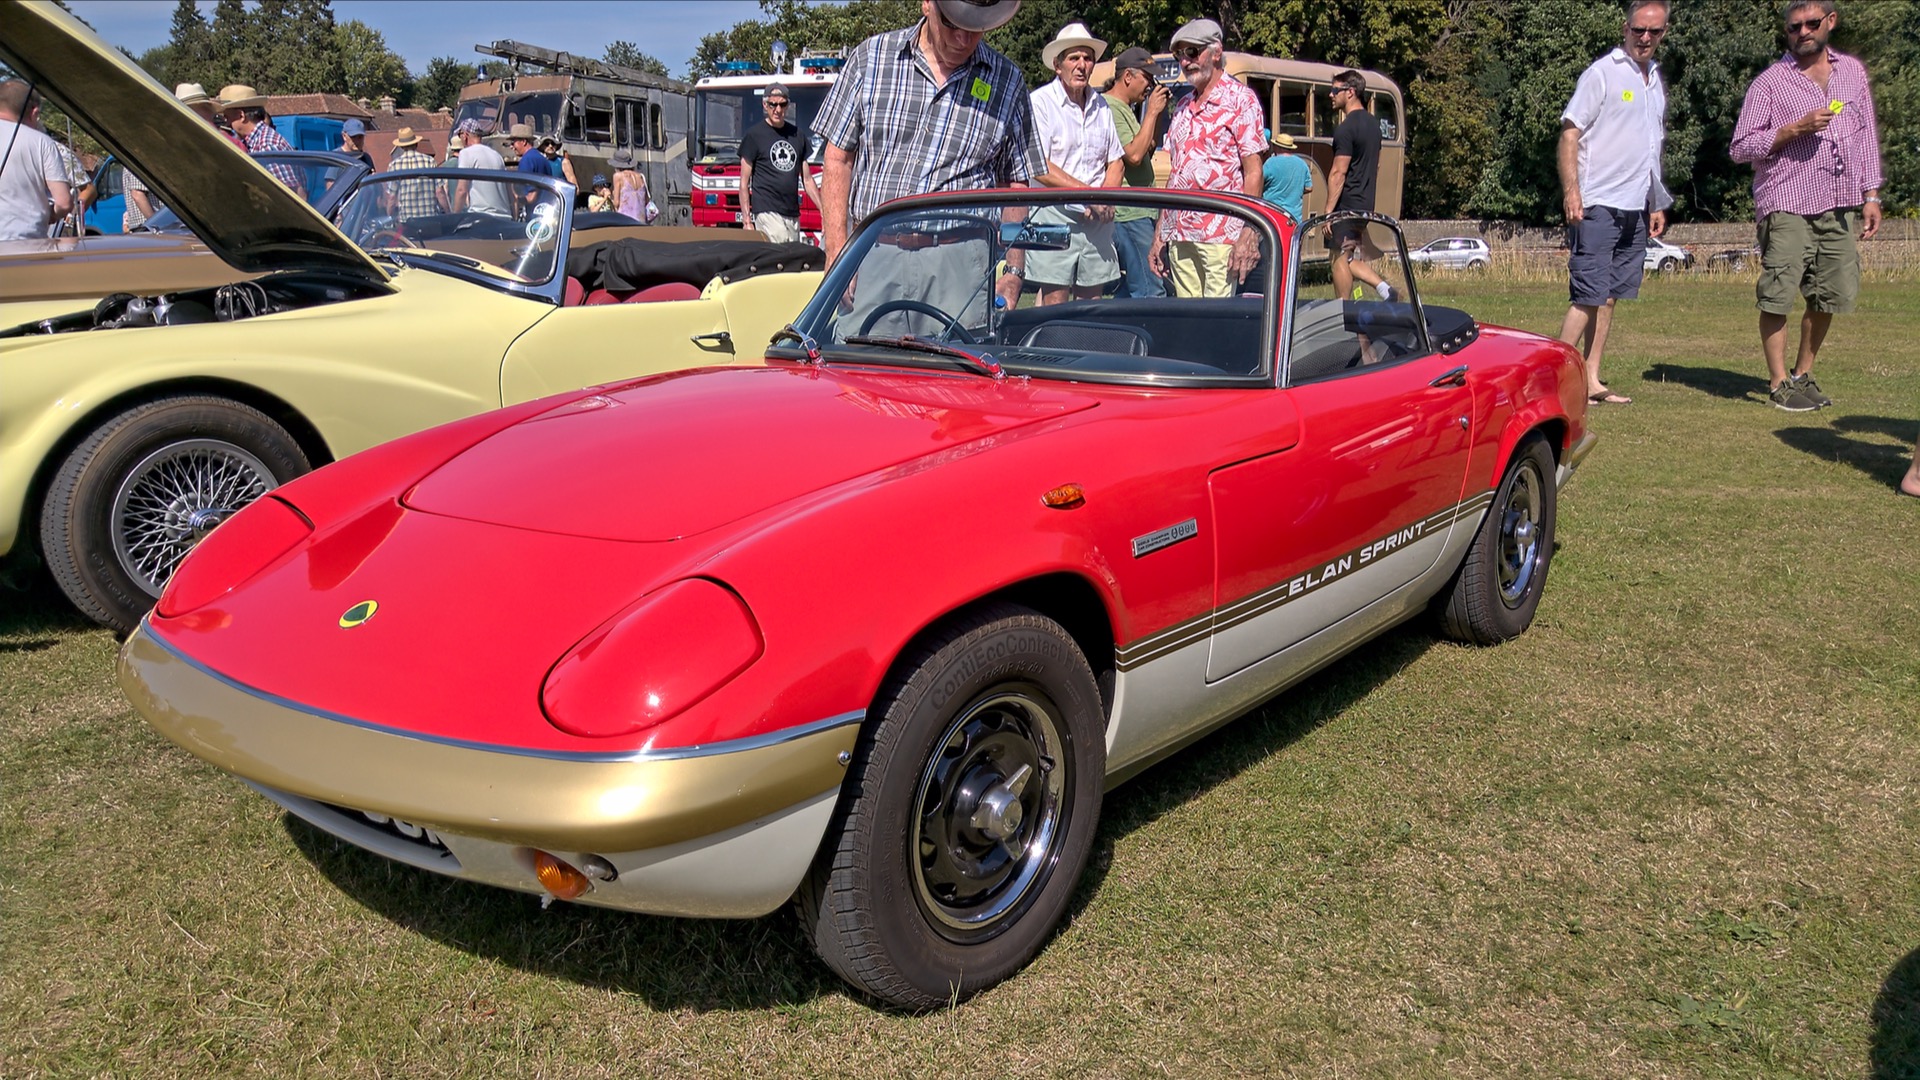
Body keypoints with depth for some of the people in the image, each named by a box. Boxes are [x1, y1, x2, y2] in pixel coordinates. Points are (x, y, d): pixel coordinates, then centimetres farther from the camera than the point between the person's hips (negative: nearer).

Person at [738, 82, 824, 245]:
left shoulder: (798, 134, 16)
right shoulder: (754, 135, 2)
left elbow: (807, 179, 19)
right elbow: (744, 183, 1)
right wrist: (746, 221, -7)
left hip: (793, 214, 6)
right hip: (767, 212, -6)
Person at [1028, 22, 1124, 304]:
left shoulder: (1100, 106, 16)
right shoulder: (1040, 102, -3)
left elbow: (1116, 161, 19)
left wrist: (1106, 200, -1)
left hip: (1097, 221, 6)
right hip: (1055, 215, -5)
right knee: (1054, 306, -8)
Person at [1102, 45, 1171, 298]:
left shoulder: (1125, 108, 18)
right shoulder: (1109, 109, -12)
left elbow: (1147, 151, 23)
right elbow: (1133, 155, -22)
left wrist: (1157, 115, 12)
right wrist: (1151, 112, -14)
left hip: (1139, 211, 11)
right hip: (1130, 213, -11)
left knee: (1128, 290, 13)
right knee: (1150, 293, -13)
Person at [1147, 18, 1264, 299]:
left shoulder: (1240, 98, 0)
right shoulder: (1183, 107, 19)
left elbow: (1253, 170, -7)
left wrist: (1249, 234, -15)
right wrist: (1159, 235, 15)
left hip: (1220, 233, -6)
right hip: (1179, 236, 6)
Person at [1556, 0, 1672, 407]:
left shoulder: (1656, 80, 18)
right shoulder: (1601, 74, -5)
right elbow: (1570, 132, -11)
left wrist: (1657, 204, 23)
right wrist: (1571, 191, -21)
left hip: (1635, 209, 7)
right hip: (1597, 206, -7)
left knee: (1609, 297, 7)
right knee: (1588, 297, -10)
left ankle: (1591, 381, 11)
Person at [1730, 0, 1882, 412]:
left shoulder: (1852, 72, 14)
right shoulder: (1770, 82, 0)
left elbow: (1867, 134, 17)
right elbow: (1741, 147, -3)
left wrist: (1871, 195, 12)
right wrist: (1797, 129, -15)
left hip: (1841, 207, 5)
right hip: (1788, 207, -5)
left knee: (1830, 296, 7)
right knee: (1778, 297, -7)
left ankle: (1803, 374, 22)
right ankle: (1778, 383, 3)